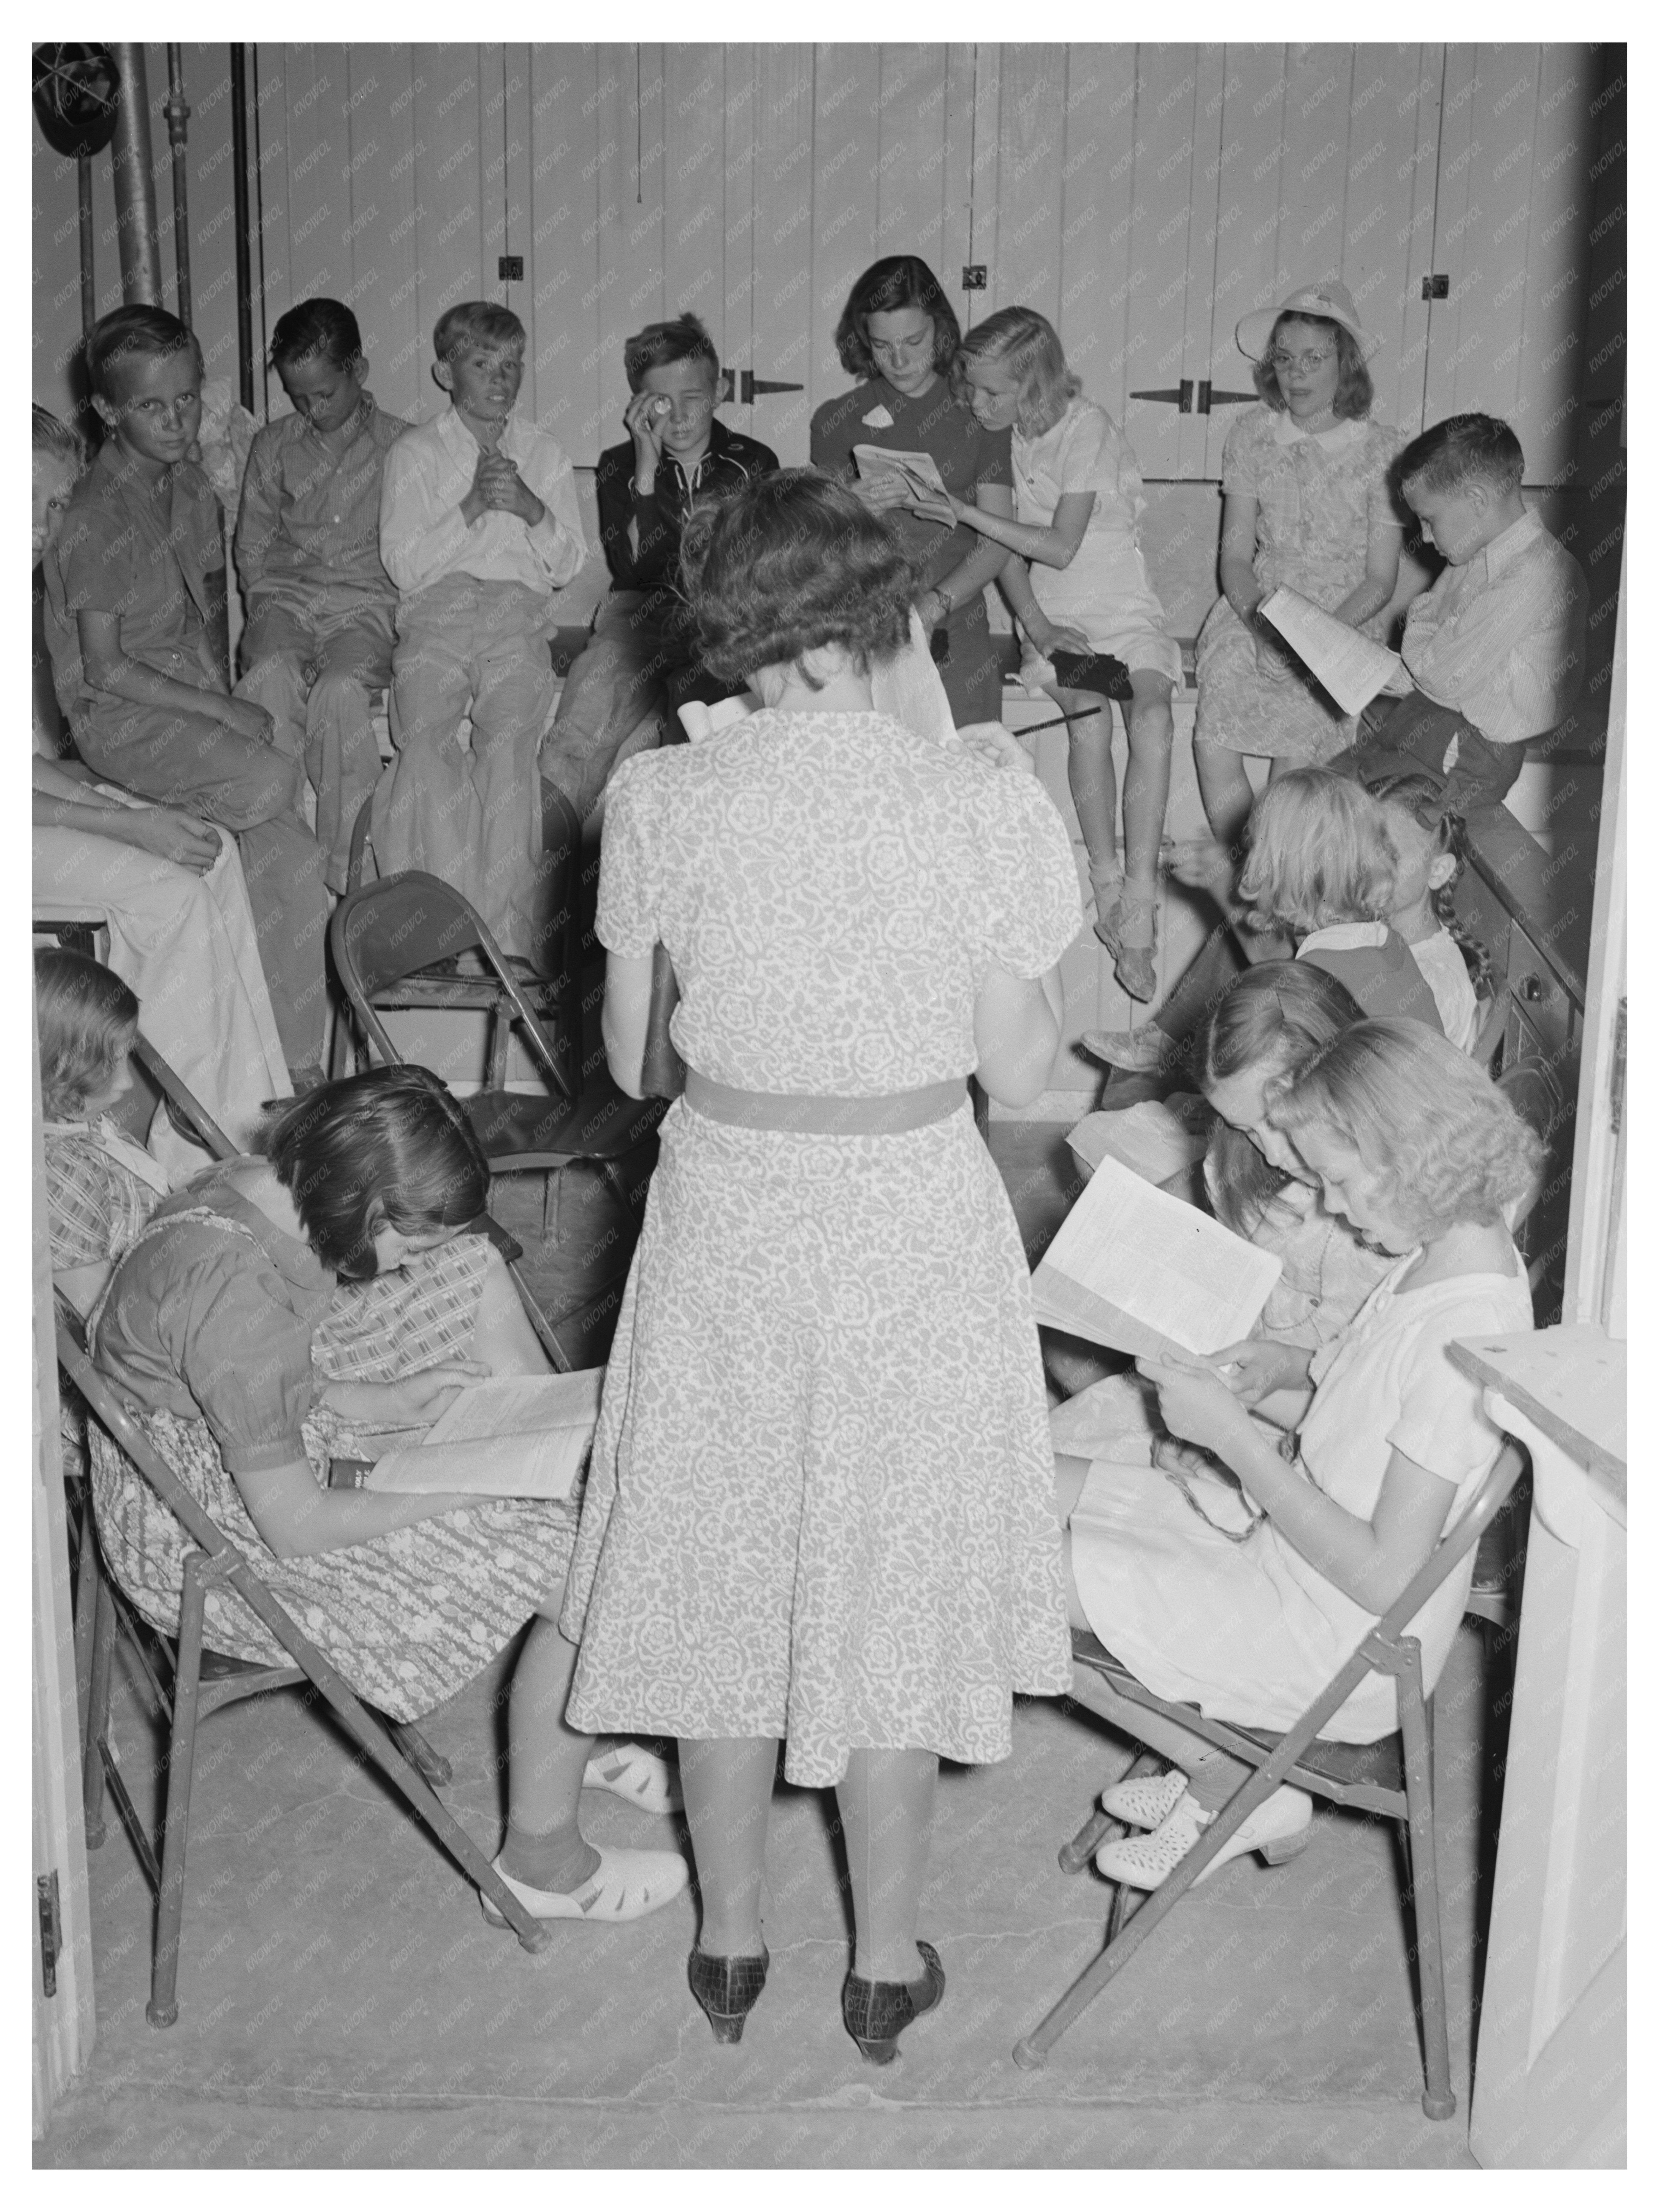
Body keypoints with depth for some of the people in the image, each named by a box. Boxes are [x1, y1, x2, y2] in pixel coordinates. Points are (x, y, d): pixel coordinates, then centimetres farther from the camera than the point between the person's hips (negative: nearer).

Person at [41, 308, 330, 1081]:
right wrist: (224, 712, -16)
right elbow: (105, 669, -16)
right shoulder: (96, 518, -15)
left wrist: (225, 690, 6)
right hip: (121, 715, -7)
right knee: (273, 782, -27)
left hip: (196, 693, 7)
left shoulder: (193, 488, 9)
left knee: (290, 856, -11)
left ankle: (296, 1063, 0)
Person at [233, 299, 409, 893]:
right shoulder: (274, 446, 16)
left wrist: (388, 618, -6)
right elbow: (252, 545, 21)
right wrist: (267, 609, 5)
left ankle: (347, 872, -29)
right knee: (269, 677, -34)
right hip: (286, 598, 2)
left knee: (341, 689, -35)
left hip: (368, 604, -2)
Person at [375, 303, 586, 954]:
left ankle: (503, 933, -31)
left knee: (508, 740, -30)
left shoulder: (544, 453, 20)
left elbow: (569, 565, 14)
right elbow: (404, 566, 4)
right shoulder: (415, 454, 14)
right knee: (424, 743, -30)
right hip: (435, 615, 0)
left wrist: (531, 509, -4)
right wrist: (471, 506, -6)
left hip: (516, 615, 0)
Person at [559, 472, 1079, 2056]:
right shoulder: (985, 804, -15)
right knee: (893, 1582, 16)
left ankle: (729, 1946, 36)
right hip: (914, 1229, -1)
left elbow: (626, 1057, -1)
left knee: (722, 1572, 19)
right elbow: (1018, 1073, -9)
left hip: (725, 1224, 1)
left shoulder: (657, 799, -11)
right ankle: (885, 1964, 32)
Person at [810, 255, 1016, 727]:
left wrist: (936, 603, -16)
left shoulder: (977, 414, 9)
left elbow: (997, 541, 1)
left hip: (957, 643, 0)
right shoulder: (837, 421, 9)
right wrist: (859, 510, -17)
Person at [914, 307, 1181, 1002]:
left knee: (1152, 715, -30)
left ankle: (1138, 901, -34)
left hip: (1124, 611, -4)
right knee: (1089, 716, -23)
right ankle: (1106, 887, -12)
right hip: (1052, 619, 4)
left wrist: (965, 513, -17)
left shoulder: (1086, 429, -11)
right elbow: (1008, 555, 6)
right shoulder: (998, 435, 4)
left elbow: (1059, 547, -17)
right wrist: (1038, 627, -8)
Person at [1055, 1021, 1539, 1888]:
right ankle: (1214, 1772, 11)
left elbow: (1385, 1577, -26)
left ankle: (1241, 1795, 7)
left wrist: (1233, 1434, -23)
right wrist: (1286, 1372, -2)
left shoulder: (1466, 1328, -28)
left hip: (1338, 1651, -10)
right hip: (1281, 1548, 10)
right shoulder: (1446, 1251, 1)